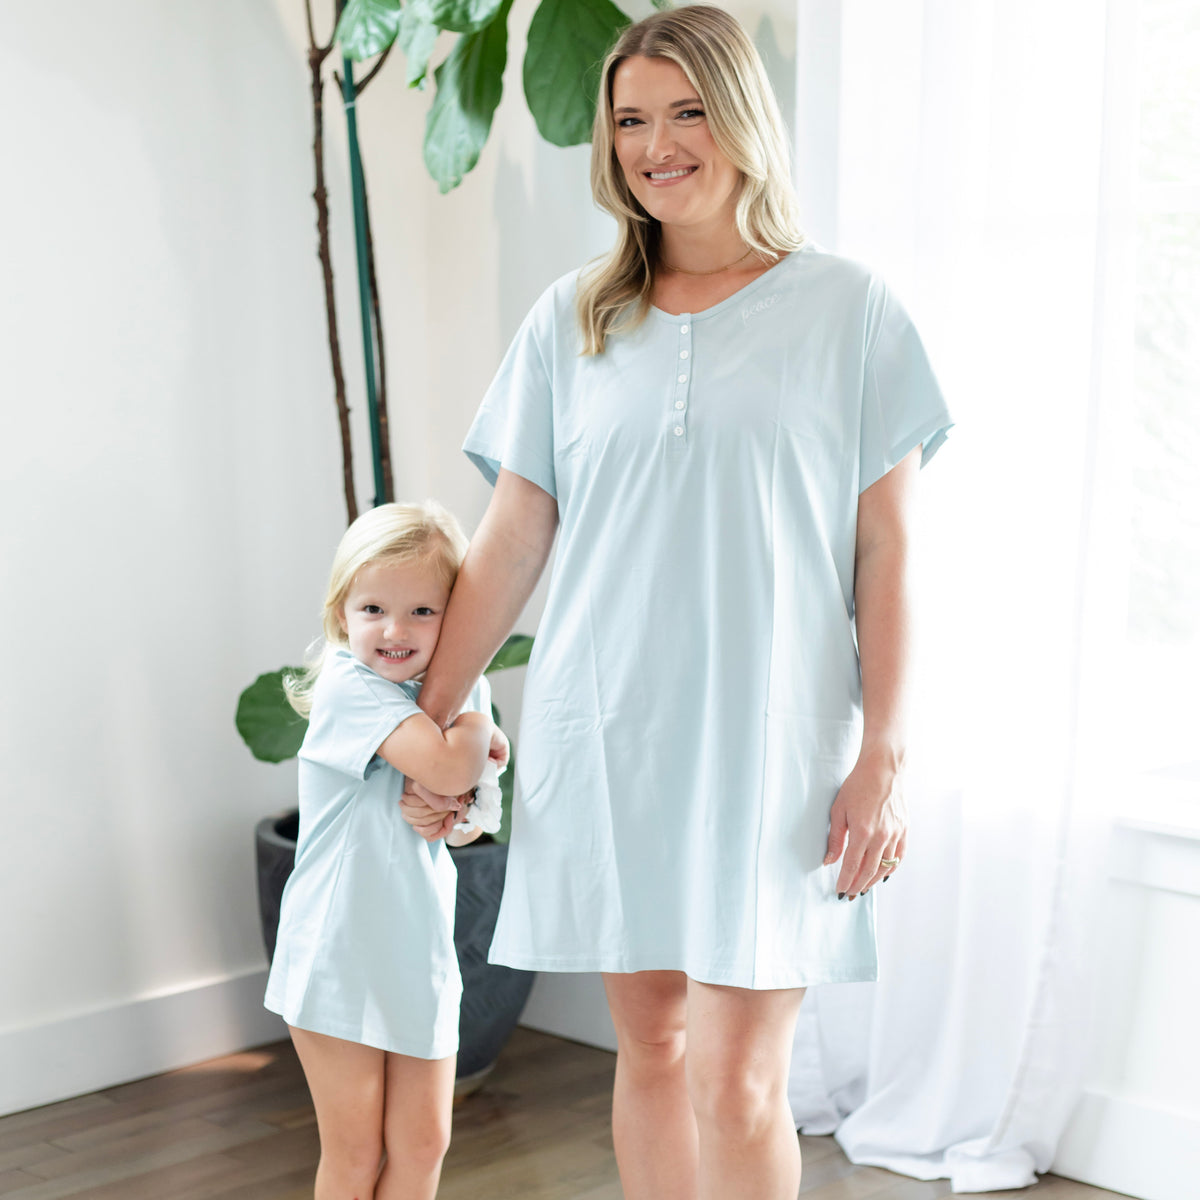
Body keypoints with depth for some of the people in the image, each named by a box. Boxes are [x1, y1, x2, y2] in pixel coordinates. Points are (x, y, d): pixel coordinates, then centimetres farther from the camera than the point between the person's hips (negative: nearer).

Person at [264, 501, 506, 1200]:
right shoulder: (350, 685, -17)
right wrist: (474, 688, -14)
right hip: (340, 955, -6)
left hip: (419, 954, 6)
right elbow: (453, 767, -30)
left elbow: (471, 821, 9)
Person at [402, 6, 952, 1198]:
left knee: (737, 1083, -4)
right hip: (604, 739, 3)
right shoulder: (573, 319, 8)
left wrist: (883, 756, -6)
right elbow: (510, 541, 9)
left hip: (767, 742, -3)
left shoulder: (848, 309, 1)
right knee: (649, 1045, 11)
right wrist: (431, 720, 7)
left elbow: (886, 549, -1)